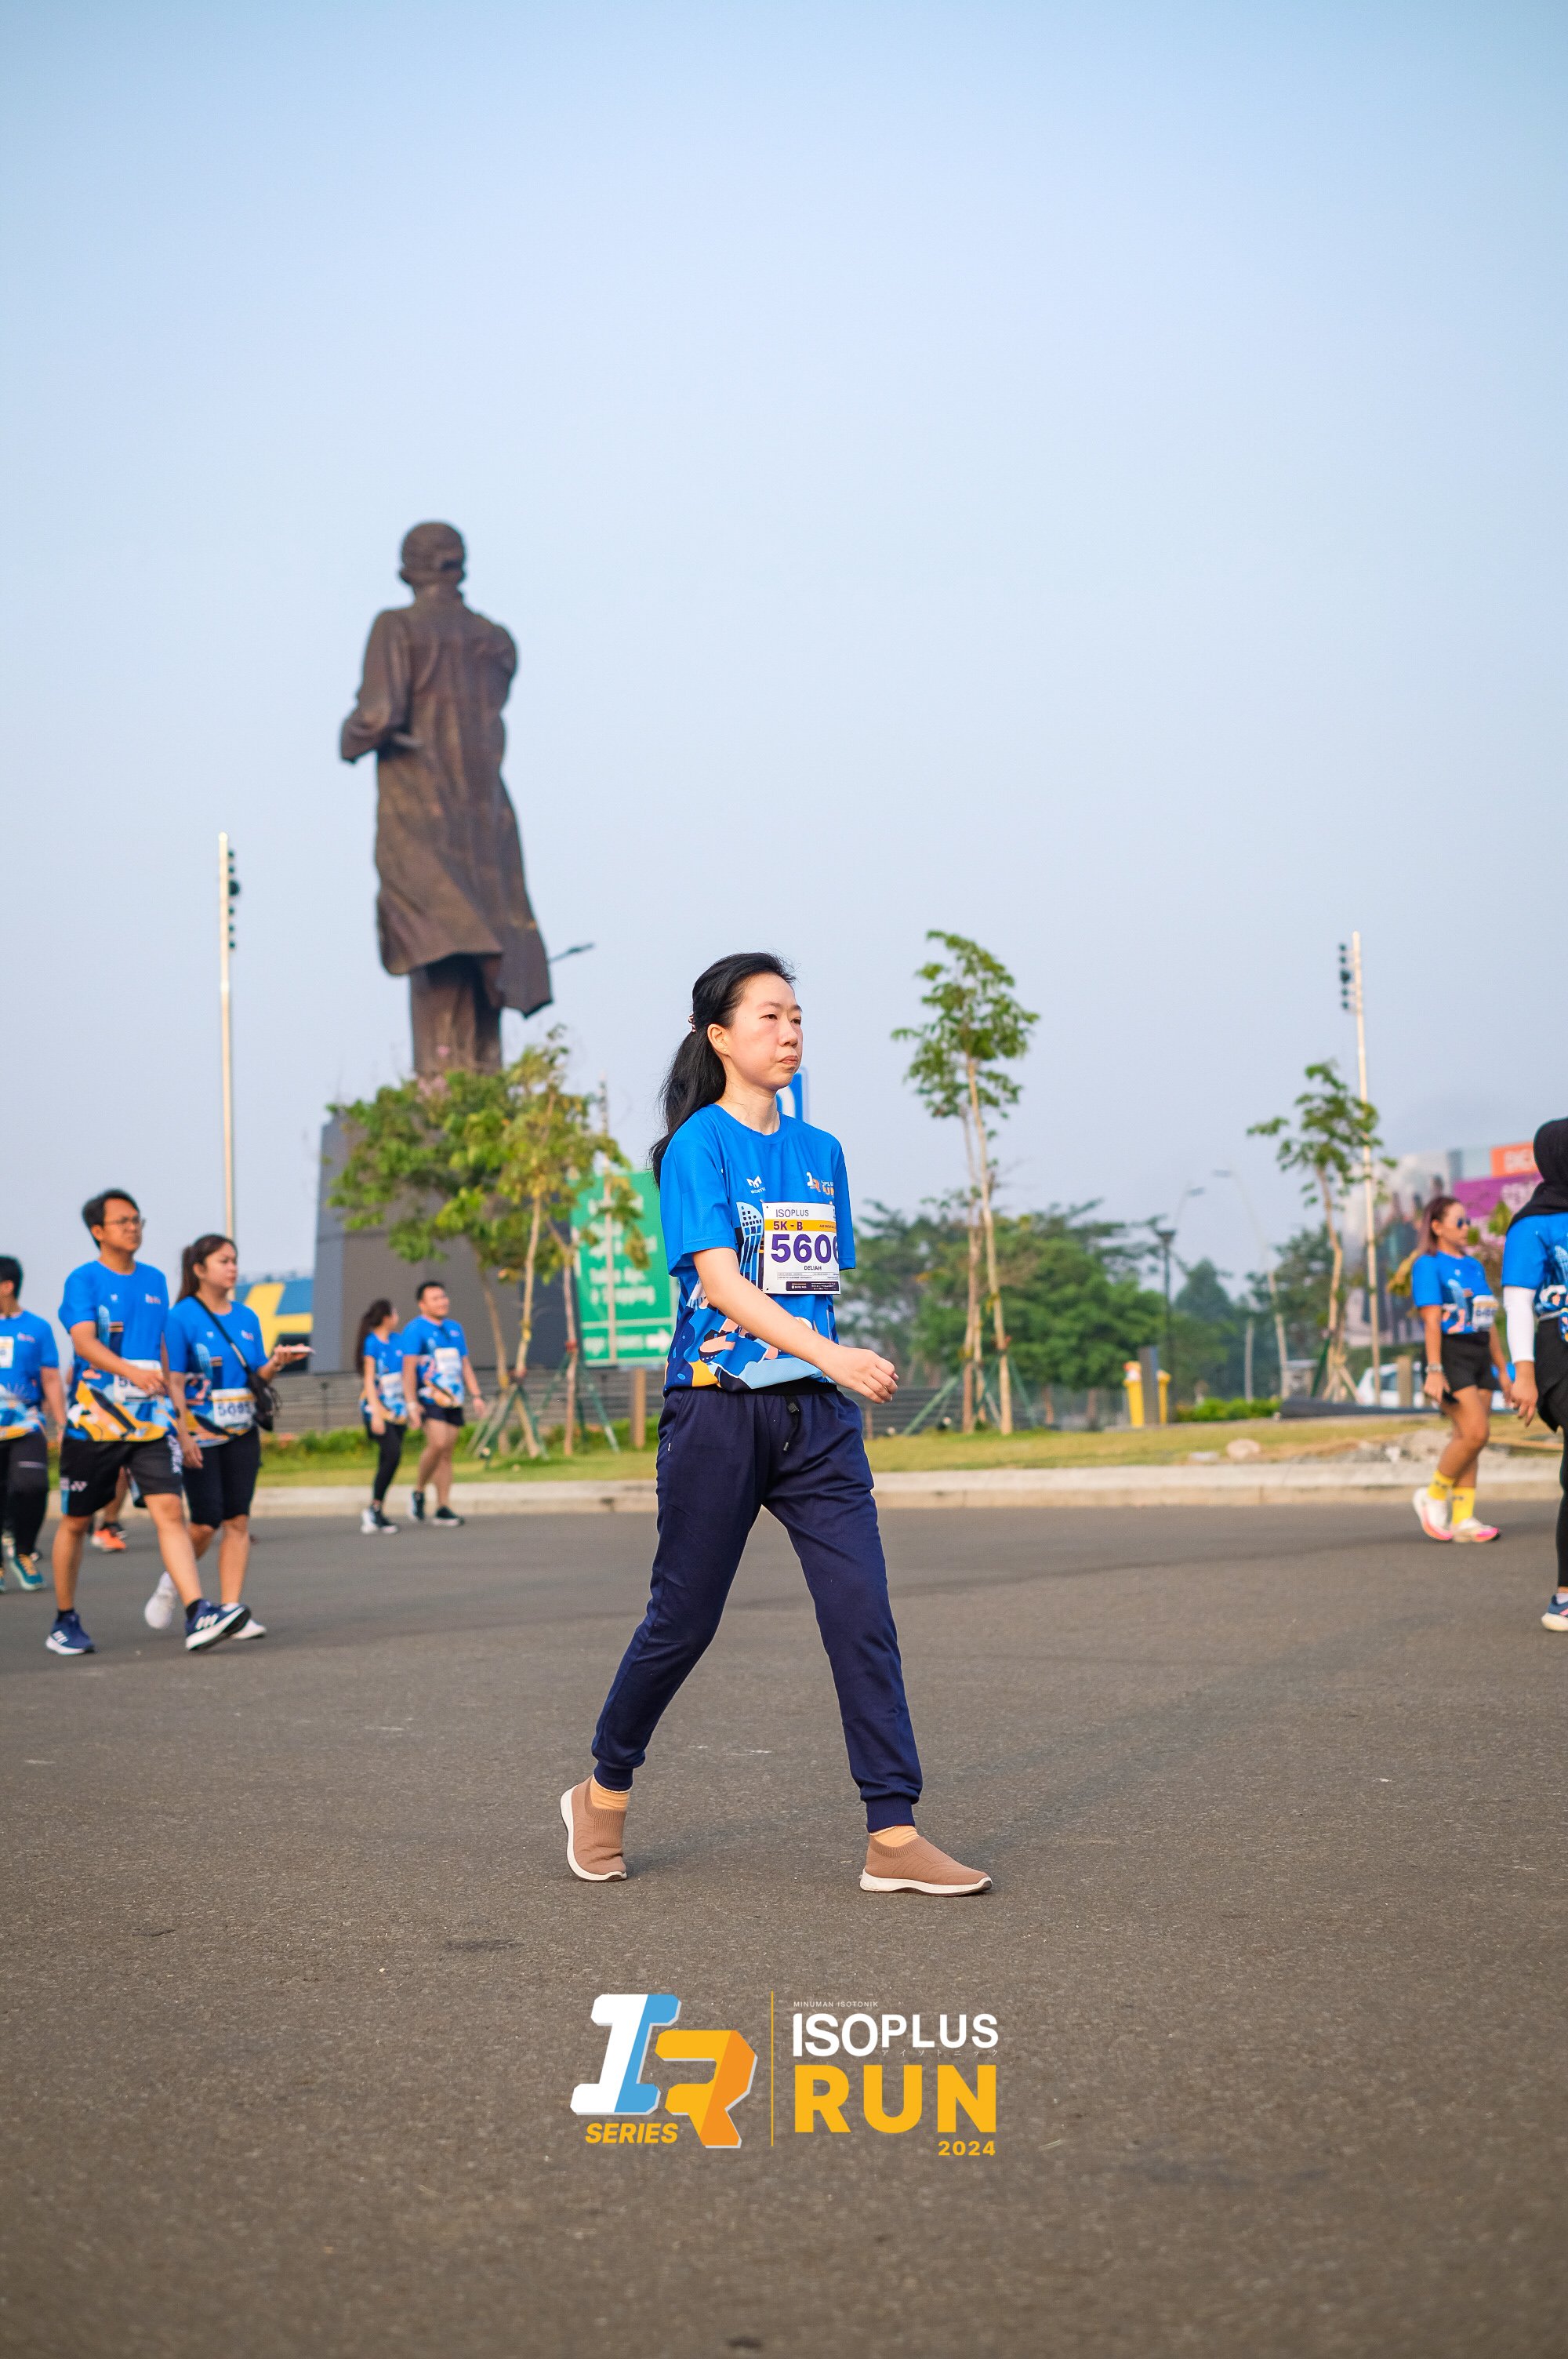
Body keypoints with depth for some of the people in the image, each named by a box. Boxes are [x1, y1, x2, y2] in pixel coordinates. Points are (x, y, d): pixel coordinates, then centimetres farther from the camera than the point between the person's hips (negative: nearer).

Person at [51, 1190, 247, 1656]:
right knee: (75, 1521, 8)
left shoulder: (155, 1281, 12)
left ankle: (198, 1618, -22)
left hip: (150, 1421, 3)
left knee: (170, 1511, -12)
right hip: (93, 1421, -3)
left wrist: (168, 1396, 23)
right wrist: (131, 1371, -37)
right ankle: (64, 1622, 25)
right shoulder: (83, 1280, -6)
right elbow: (84, 1342, -21)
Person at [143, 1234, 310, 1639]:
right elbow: (173, 1380, -11)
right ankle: (171, 1583, 20)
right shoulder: (182, 1316, -6)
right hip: (199, 1434, -5)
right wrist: (183, 1435, -19)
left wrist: (276, 1362, -8)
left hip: (242, 1433, 5)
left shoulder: (247, 1317, 11)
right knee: (206, 1522, -8)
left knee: (238, 1521, 0)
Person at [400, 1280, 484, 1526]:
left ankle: (443, 1508, 7)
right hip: (428, 1400, -6)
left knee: (447, 1453, 4)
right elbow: (409, 1369, -9)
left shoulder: (454, 1328, 17)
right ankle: (418, 1492, -4)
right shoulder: (414, 1330, -4)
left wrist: (476, 1395, 12)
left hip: (452, 1401, 6)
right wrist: (412, 1404, -16)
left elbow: (465, 1364, 21)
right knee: (438, 1443, -23)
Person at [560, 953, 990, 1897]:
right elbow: (722, 1283, -17)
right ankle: (604, 1796, 27)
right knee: (683, 1620, 5)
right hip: (719, 1408, -5)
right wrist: (833, 1356, -26)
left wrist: (834, 1373, 9)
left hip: (815, 1418, 5)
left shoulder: (821, 1152, 13)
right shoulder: (699, 1145, -6)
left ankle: (893, 1837, -4)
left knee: (863, 1612, -6)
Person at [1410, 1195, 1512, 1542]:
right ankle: (1434, 1495, 2)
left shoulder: (1474, 1266, 19)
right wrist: (1434, 1370, -20)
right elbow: (1432, 1320, -14)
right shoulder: (1428, 1265, -5)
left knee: (1469, 1437, 3)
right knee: (1476, 1432, -16)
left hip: (1479, 1357, 7)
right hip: (1450, 1355, -7)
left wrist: (1503, 1369, 19)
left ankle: (1463, 1519, 4)